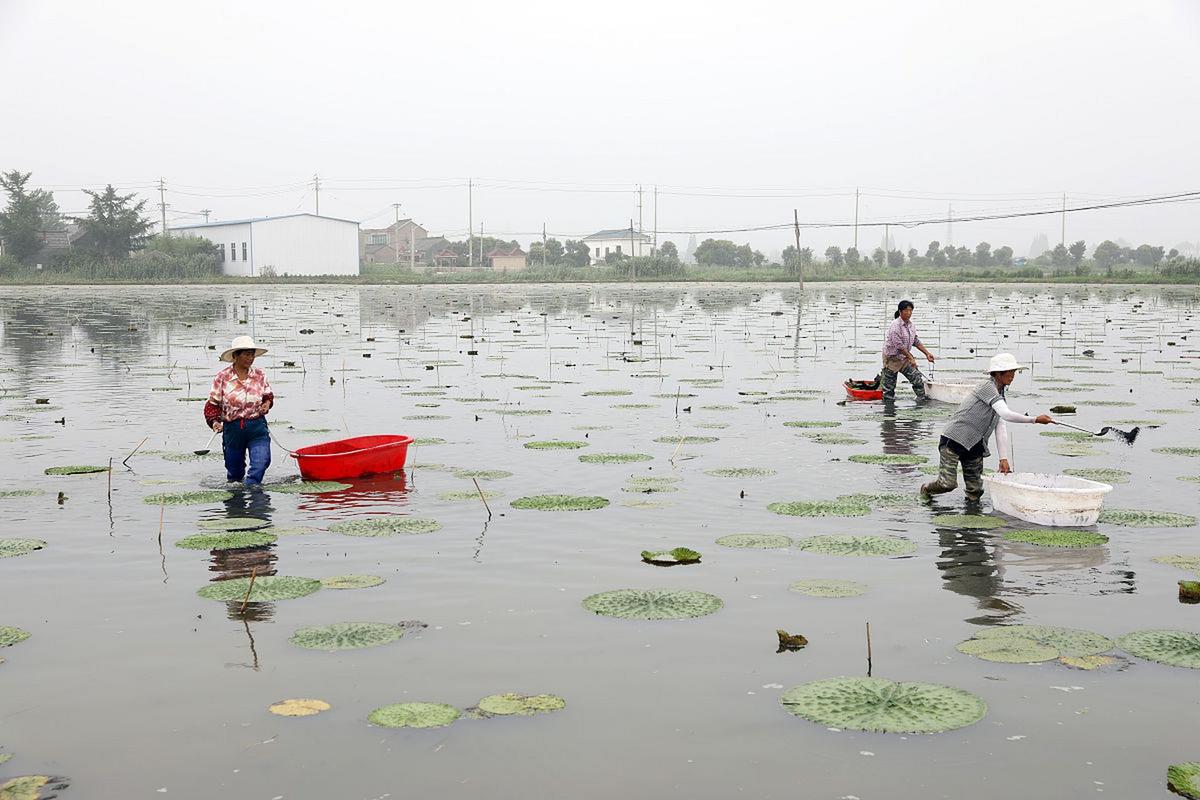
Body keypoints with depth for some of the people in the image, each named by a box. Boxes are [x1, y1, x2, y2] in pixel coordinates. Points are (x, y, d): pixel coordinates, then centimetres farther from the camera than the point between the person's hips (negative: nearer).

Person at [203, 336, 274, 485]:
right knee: (234, 466, 14)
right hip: (232, 427, -1)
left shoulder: (259, 375, 1)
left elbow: (268, 394, 17)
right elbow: (213, 404, -1)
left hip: (257, 427, 1)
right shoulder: (222, 377, -6)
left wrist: (267, 403, -5)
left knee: (262, 460, -19)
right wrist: (214, 421, -17)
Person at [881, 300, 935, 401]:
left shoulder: (911, 325, 4)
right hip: (892, 358, -7)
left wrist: (927, 354, 9)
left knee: (918, 380, -3)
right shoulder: (895, 325, -21)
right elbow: (899, 346, -24)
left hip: (905, 358, 7)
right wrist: (911, 358, -21)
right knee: (889, 387, 0)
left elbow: (916, 341, 15)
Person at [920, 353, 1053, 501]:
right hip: (954, 439, -8)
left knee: (976, 491, 1)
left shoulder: (1000, 395, 15)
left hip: (974, 445, 8)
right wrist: (1035, 420, -27)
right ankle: (926, 489, 16)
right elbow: (1006, 415, -25)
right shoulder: (987, 387, -13)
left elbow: (1001, 430, 8)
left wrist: (1004, 458, -2)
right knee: (948, 484, -13)